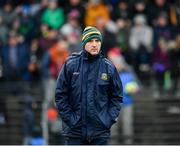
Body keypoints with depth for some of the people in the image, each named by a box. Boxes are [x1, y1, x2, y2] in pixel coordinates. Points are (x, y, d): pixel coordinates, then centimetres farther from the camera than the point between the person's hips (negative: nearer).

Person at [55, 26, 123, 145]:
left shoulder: (109, 67, 4)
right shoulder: (71, 64, -1)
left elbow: (117, 96, 10)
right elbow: (60, 94, 0)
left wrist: (110, 118, -2)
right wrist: (69, 118, -7)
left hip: (100, 131, 1)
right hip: (74, 130, -1)